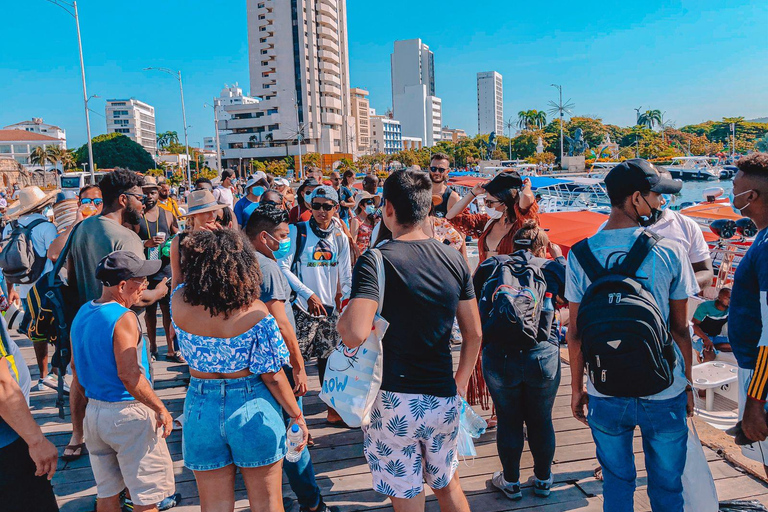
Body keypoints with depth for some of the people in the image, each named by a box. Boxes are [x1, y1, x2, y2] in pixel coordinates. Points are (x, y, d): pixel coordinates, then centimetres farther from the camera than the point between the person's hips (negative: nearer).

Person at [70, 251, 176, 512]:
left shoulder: (82, 314, 7)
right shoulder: (123, 317, -20)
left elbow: (76, 366, 16)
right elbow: (129, 375, -26)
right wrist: (161, 409, -19)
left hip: (93, 411, 9)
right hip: (128, 413, -8)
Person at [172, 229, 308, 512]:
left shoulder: (179, 302, -13)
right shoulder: (255, 313, -21)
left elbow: (180, 278, 14)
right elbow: (273, 376, -14)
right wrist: (297, 416, -2)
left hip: (202, 413, 3)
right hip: (253, 412, -2)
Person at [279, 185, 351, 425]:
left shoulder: (340, 238, 7)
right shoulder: (297, 231, -6)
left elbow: (346, 277, 12)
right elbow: (283, 266, -12)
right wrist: (308, 294, -18)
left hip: (329, 308, 4)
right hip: (302, 308, -4)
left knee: (330, 359, 12)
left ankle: (334, 411, 27)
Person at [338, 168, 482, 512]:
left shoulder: (375, 261, -15)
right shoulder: (453, 259, 1)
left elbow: (355, 335, -28)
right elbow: (474, 334, 6)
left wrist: (342, 317, -6)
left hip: (396, 401, -5)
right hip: (444, 397, 5)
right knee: (448, 484, 26)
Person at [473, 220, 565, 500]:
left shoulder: (490, 266, 1)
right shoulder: (552, 267, 1)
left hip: (498, 357, 0)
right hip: (543, 356, 0)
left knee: (508, 420, 16)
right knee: (541, 421, 18)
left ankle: (510, 482, 33)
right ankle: (543, 480, 37)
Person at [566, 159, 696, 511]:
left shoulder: (581, 254, -8)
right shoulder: (670, 252, -10)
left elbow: (575, 332, -4)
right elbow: (680, 328, -3)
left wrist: (577, 387, 8)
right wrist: (688, 384, 11)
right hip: (664, 391, -1)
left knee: (616, 482, 19)